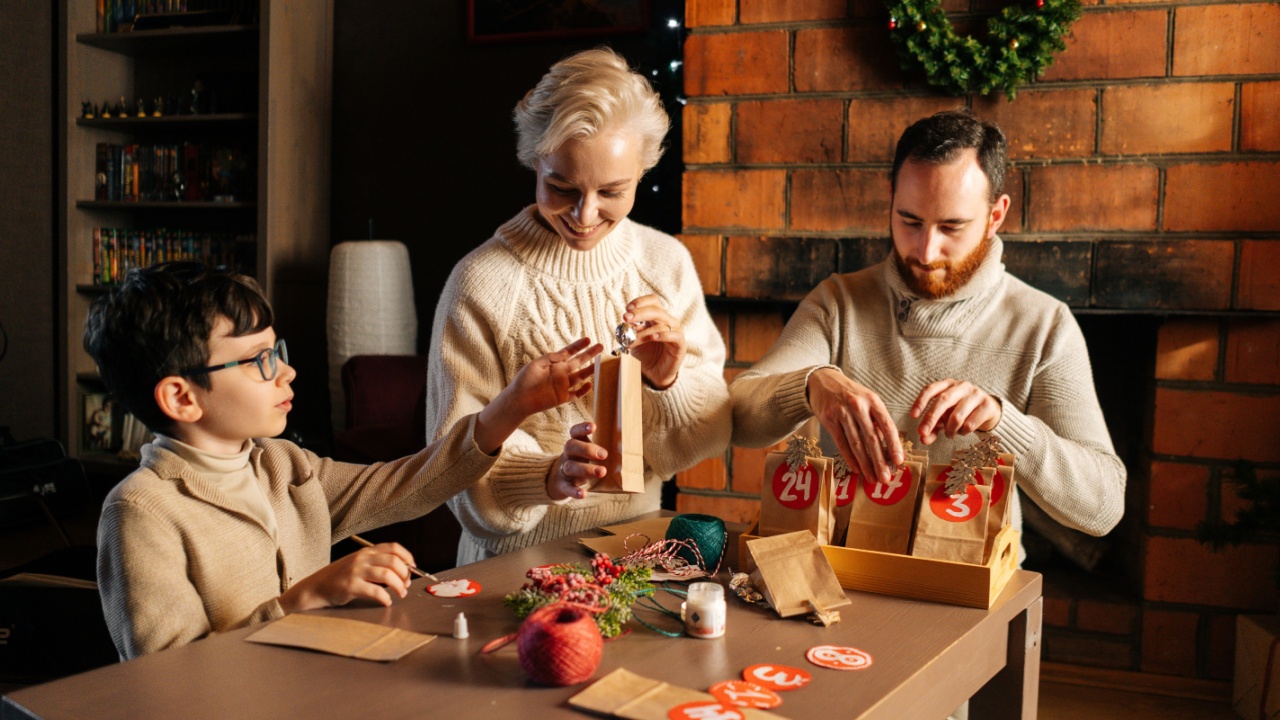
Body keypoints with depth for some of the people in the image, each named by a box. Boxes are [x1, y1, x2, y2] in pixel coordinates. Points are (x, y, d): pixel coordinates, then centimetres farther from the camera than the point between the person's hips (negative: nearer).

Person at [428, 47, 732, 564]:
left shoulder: (668, 263, 1)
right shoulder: (481, 284, -11)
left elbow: (712, 431, 3)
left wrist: (669, 383, -17)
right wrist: (549, 475, -30)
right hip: (522, 560, 1)